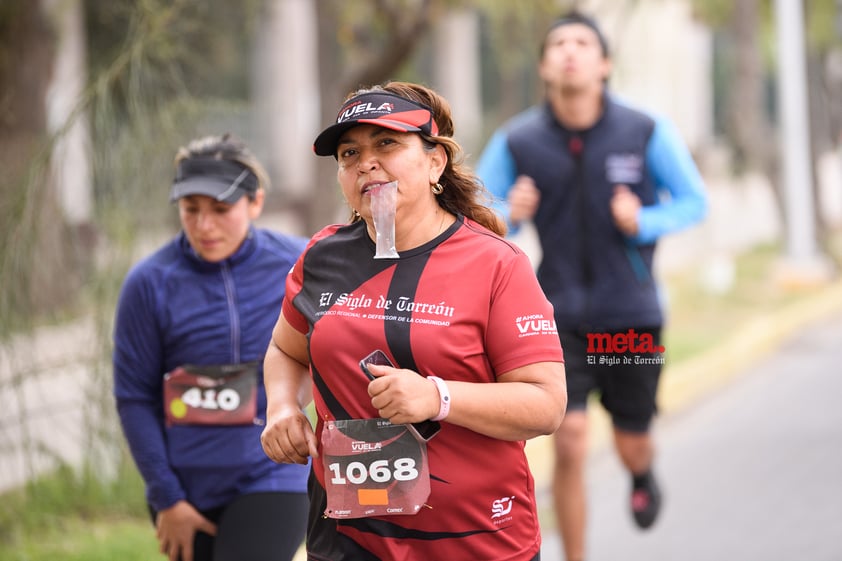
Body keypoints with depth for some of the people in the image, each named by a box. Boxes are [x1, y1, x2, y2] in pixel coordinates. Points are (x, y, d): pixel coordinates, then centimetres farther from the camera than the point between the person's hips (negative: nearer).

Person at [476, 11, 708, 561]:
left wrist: (644, 222, -18)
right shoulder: (516, 141, -6)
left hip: (631, 315, 1)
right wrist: (510, 217, -19)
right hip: (559, 317, -1)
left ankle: (642, 474, 52)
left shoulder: (647, 133, -8)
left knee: (633, 443, 13)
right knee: (570, 441, -13)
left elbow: (694, 202, 2)